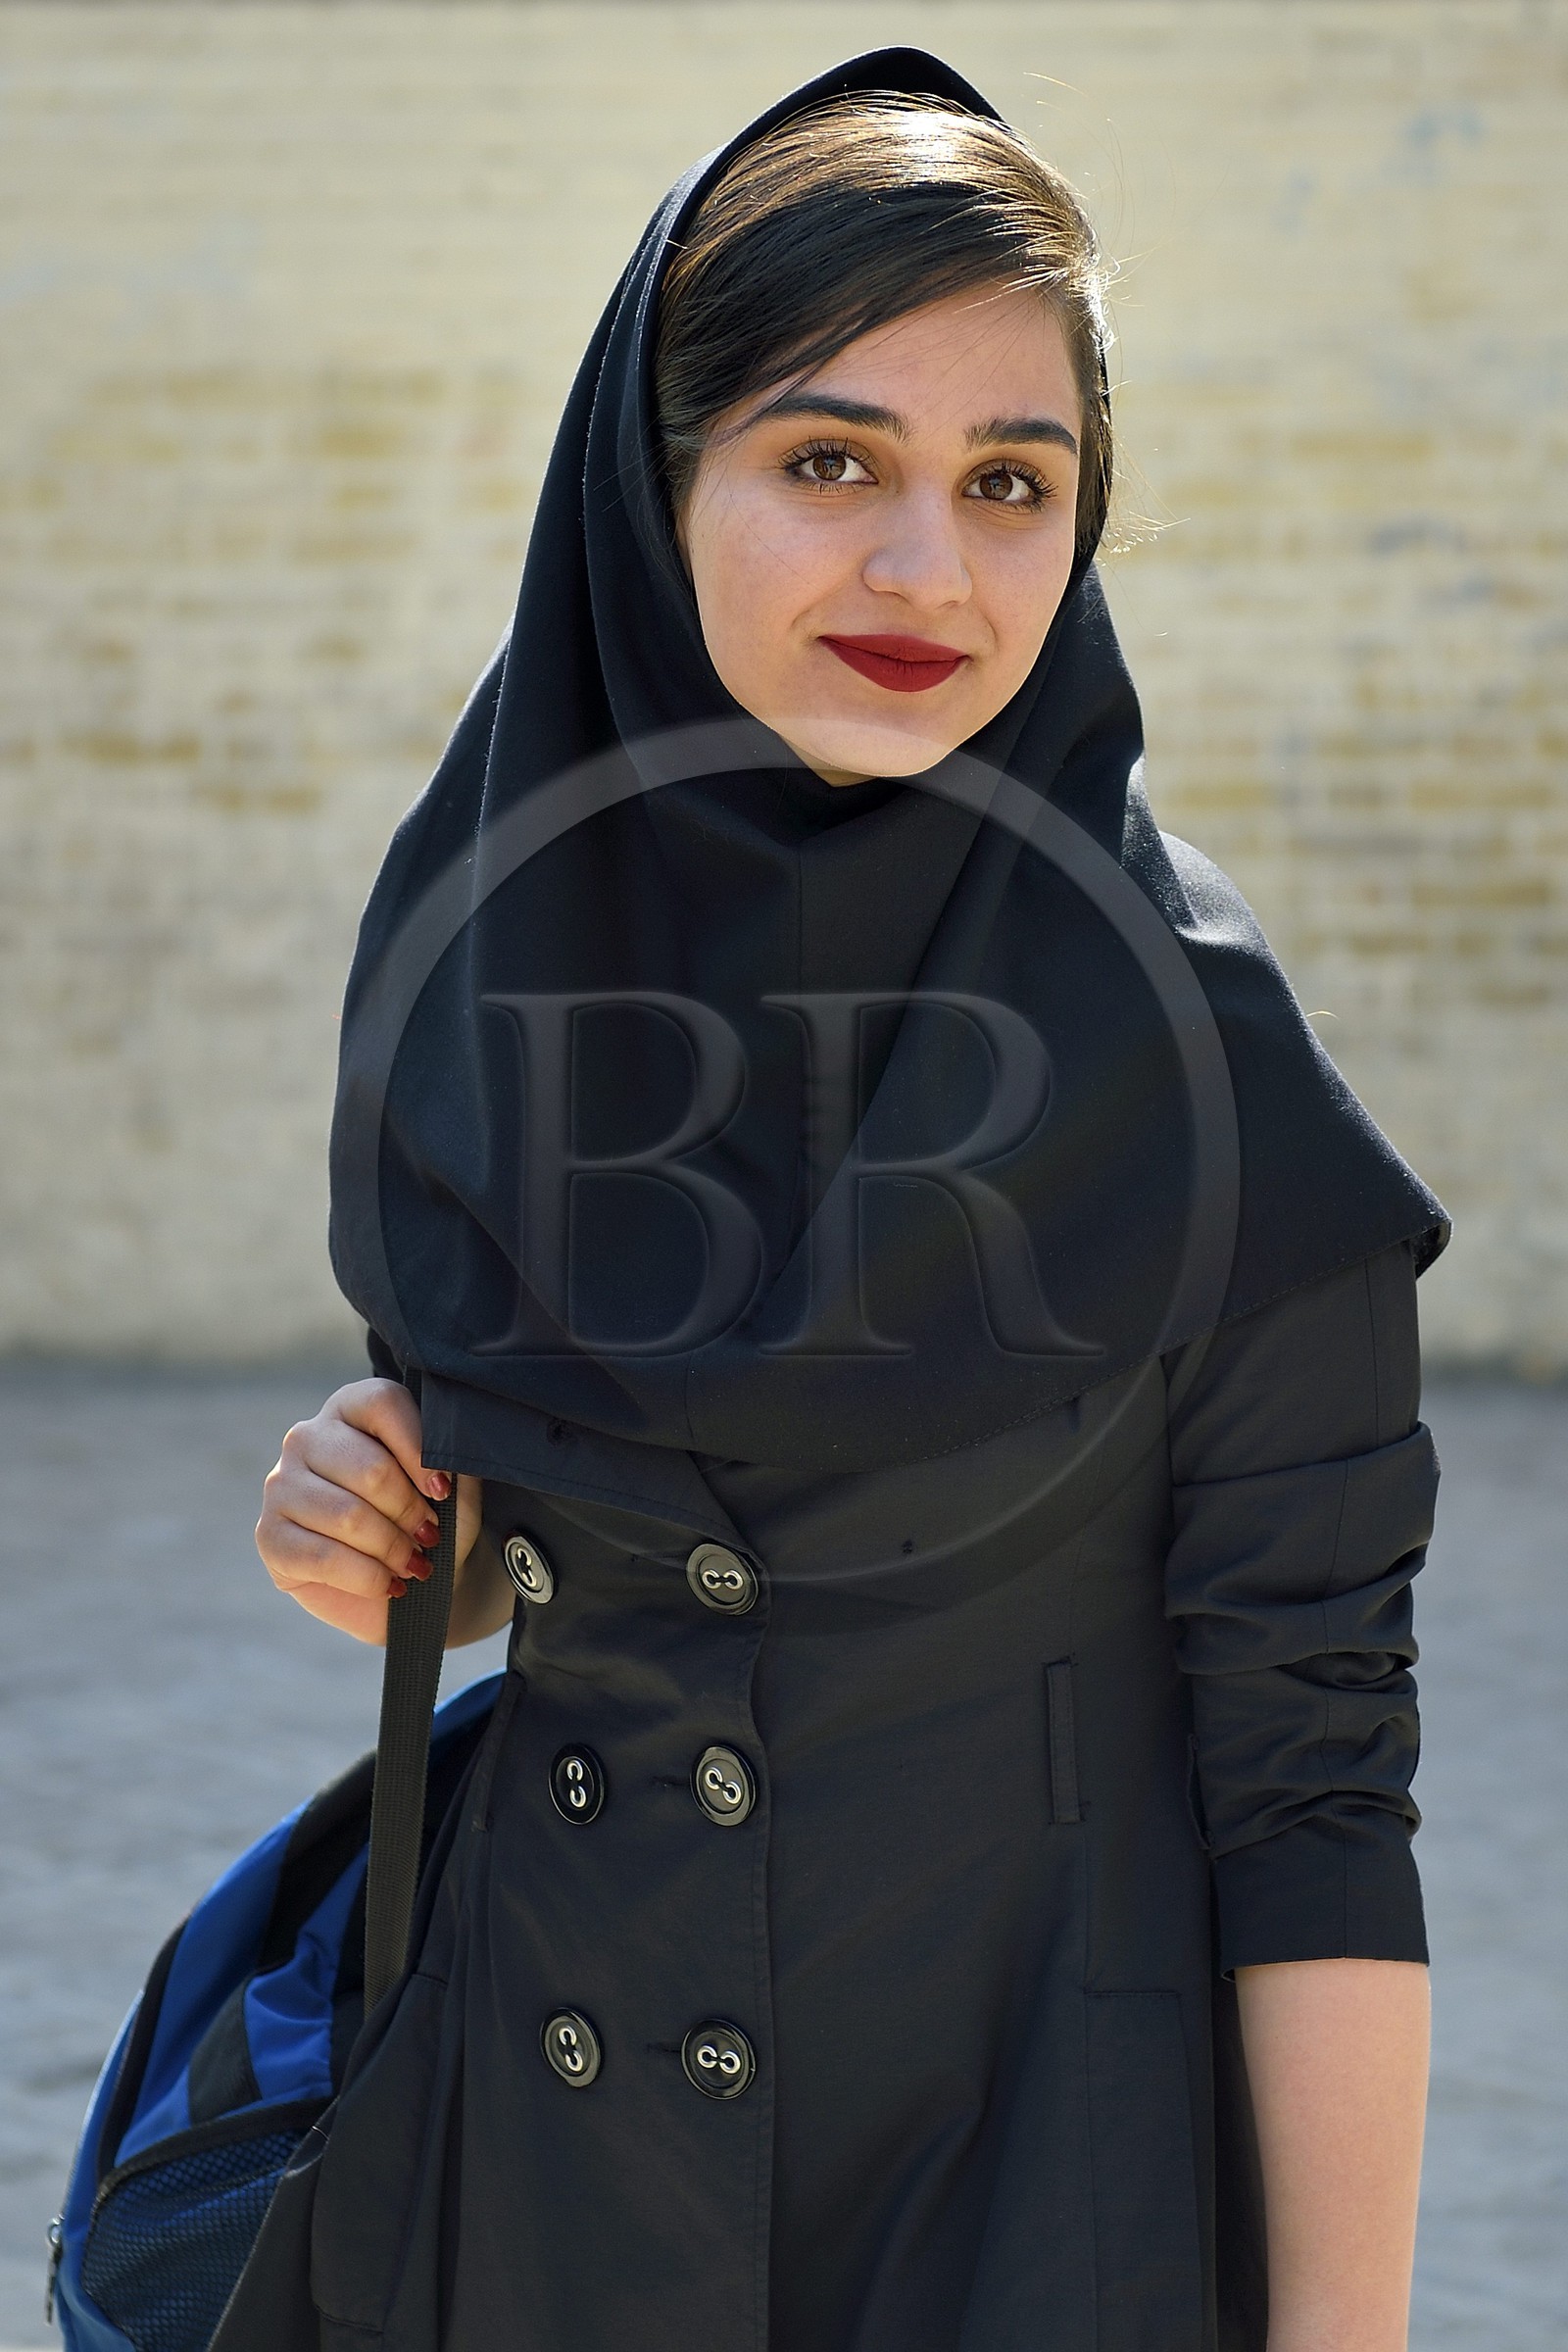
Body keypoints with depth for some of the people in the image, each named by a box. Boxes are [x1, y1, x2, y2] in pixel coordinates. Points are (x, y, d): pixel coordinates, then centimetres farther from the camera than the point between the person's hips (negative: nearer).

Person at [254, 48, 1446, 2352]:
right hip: (539, 2148, 4)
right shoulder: (479, 931, -3)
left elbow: (1310, 1755, -13)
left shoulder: (1179, 1029, -15)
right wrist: (384, 1538, -10)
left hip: (1033, 2160, -4)